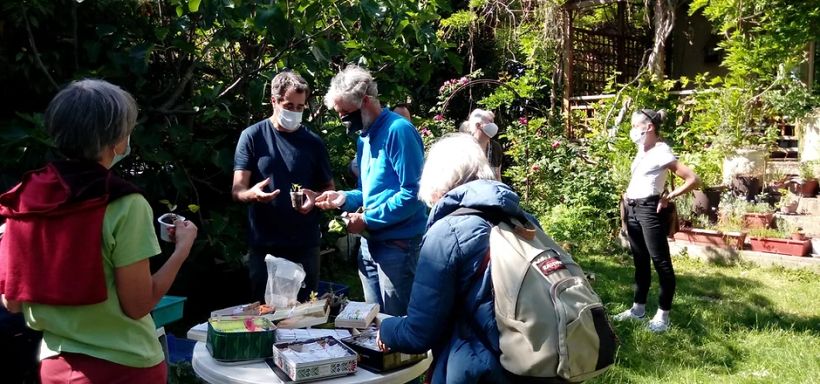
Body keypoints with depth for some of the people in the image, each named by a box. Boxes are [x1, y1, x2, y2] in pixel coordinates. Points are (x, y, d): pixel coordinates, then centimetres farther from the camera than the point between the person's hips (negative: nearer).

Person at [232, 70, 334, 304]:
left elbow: (329, 188, 10)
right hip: (264, 245, -1)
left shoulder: (313, 142, 5)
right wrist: (252, 193, -30)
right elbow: (237, 190, -6)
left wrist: (315, 197, -13)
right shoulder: (252, 136, -2)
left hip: (305, 244, 2)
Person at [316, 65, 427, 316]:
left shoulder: (398, 130, -15)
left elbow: (412, 193, -22)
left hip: (398, 245, -9)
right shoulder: (364, 137, 14)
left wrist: (368, 220, -17)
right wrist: (345, 198, 2)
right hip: (370, 243, 9)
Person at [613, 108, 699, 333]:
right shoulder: (641, 151, 11)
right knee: (640, 261, 15)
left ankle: (663, 314, 7)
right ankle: (638, 308, 24)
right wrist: (627, 198, 12)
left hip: (650, 209, -9)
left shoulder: (662, 152, -13)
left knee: (661, 262, -1)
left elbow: (693, 179, -17)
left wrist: (668, 197, -13)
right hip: (633, 209, 9)